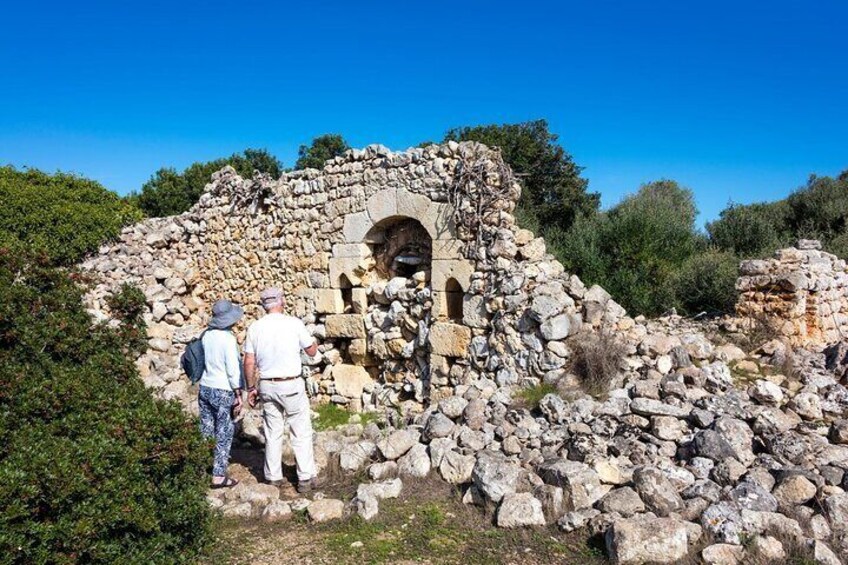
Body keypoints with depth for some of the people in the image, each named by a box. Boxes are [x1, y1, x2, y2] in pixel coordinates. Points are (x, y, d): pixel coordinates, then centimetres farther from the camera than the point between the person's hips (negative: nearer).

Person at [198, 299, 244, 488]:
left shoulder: (207, 334, 4)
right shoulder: (228, 338, -16)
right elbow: (233, 369, -16)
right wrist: (238, 395, -9)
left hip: (205, 387, 7)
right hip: (223, 391, -7)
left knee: (205, 432, 14)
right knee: (224, 435, 3)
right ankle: (218, 476, 8)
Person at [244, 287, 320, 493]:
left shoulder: (255, 328, -1)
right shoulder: (294, 323, -10)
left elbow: (249, 363, 0)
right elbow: (312, 351, 0)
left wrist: (251, 388, 10)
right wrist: (309, 339, 20)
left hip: (267, 386, 4)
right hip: (292, 385, -3)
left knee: (272, 433, 14)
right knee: (301, 433, 6)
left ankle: (273, 477, 23)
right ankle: (306, 478, 10)